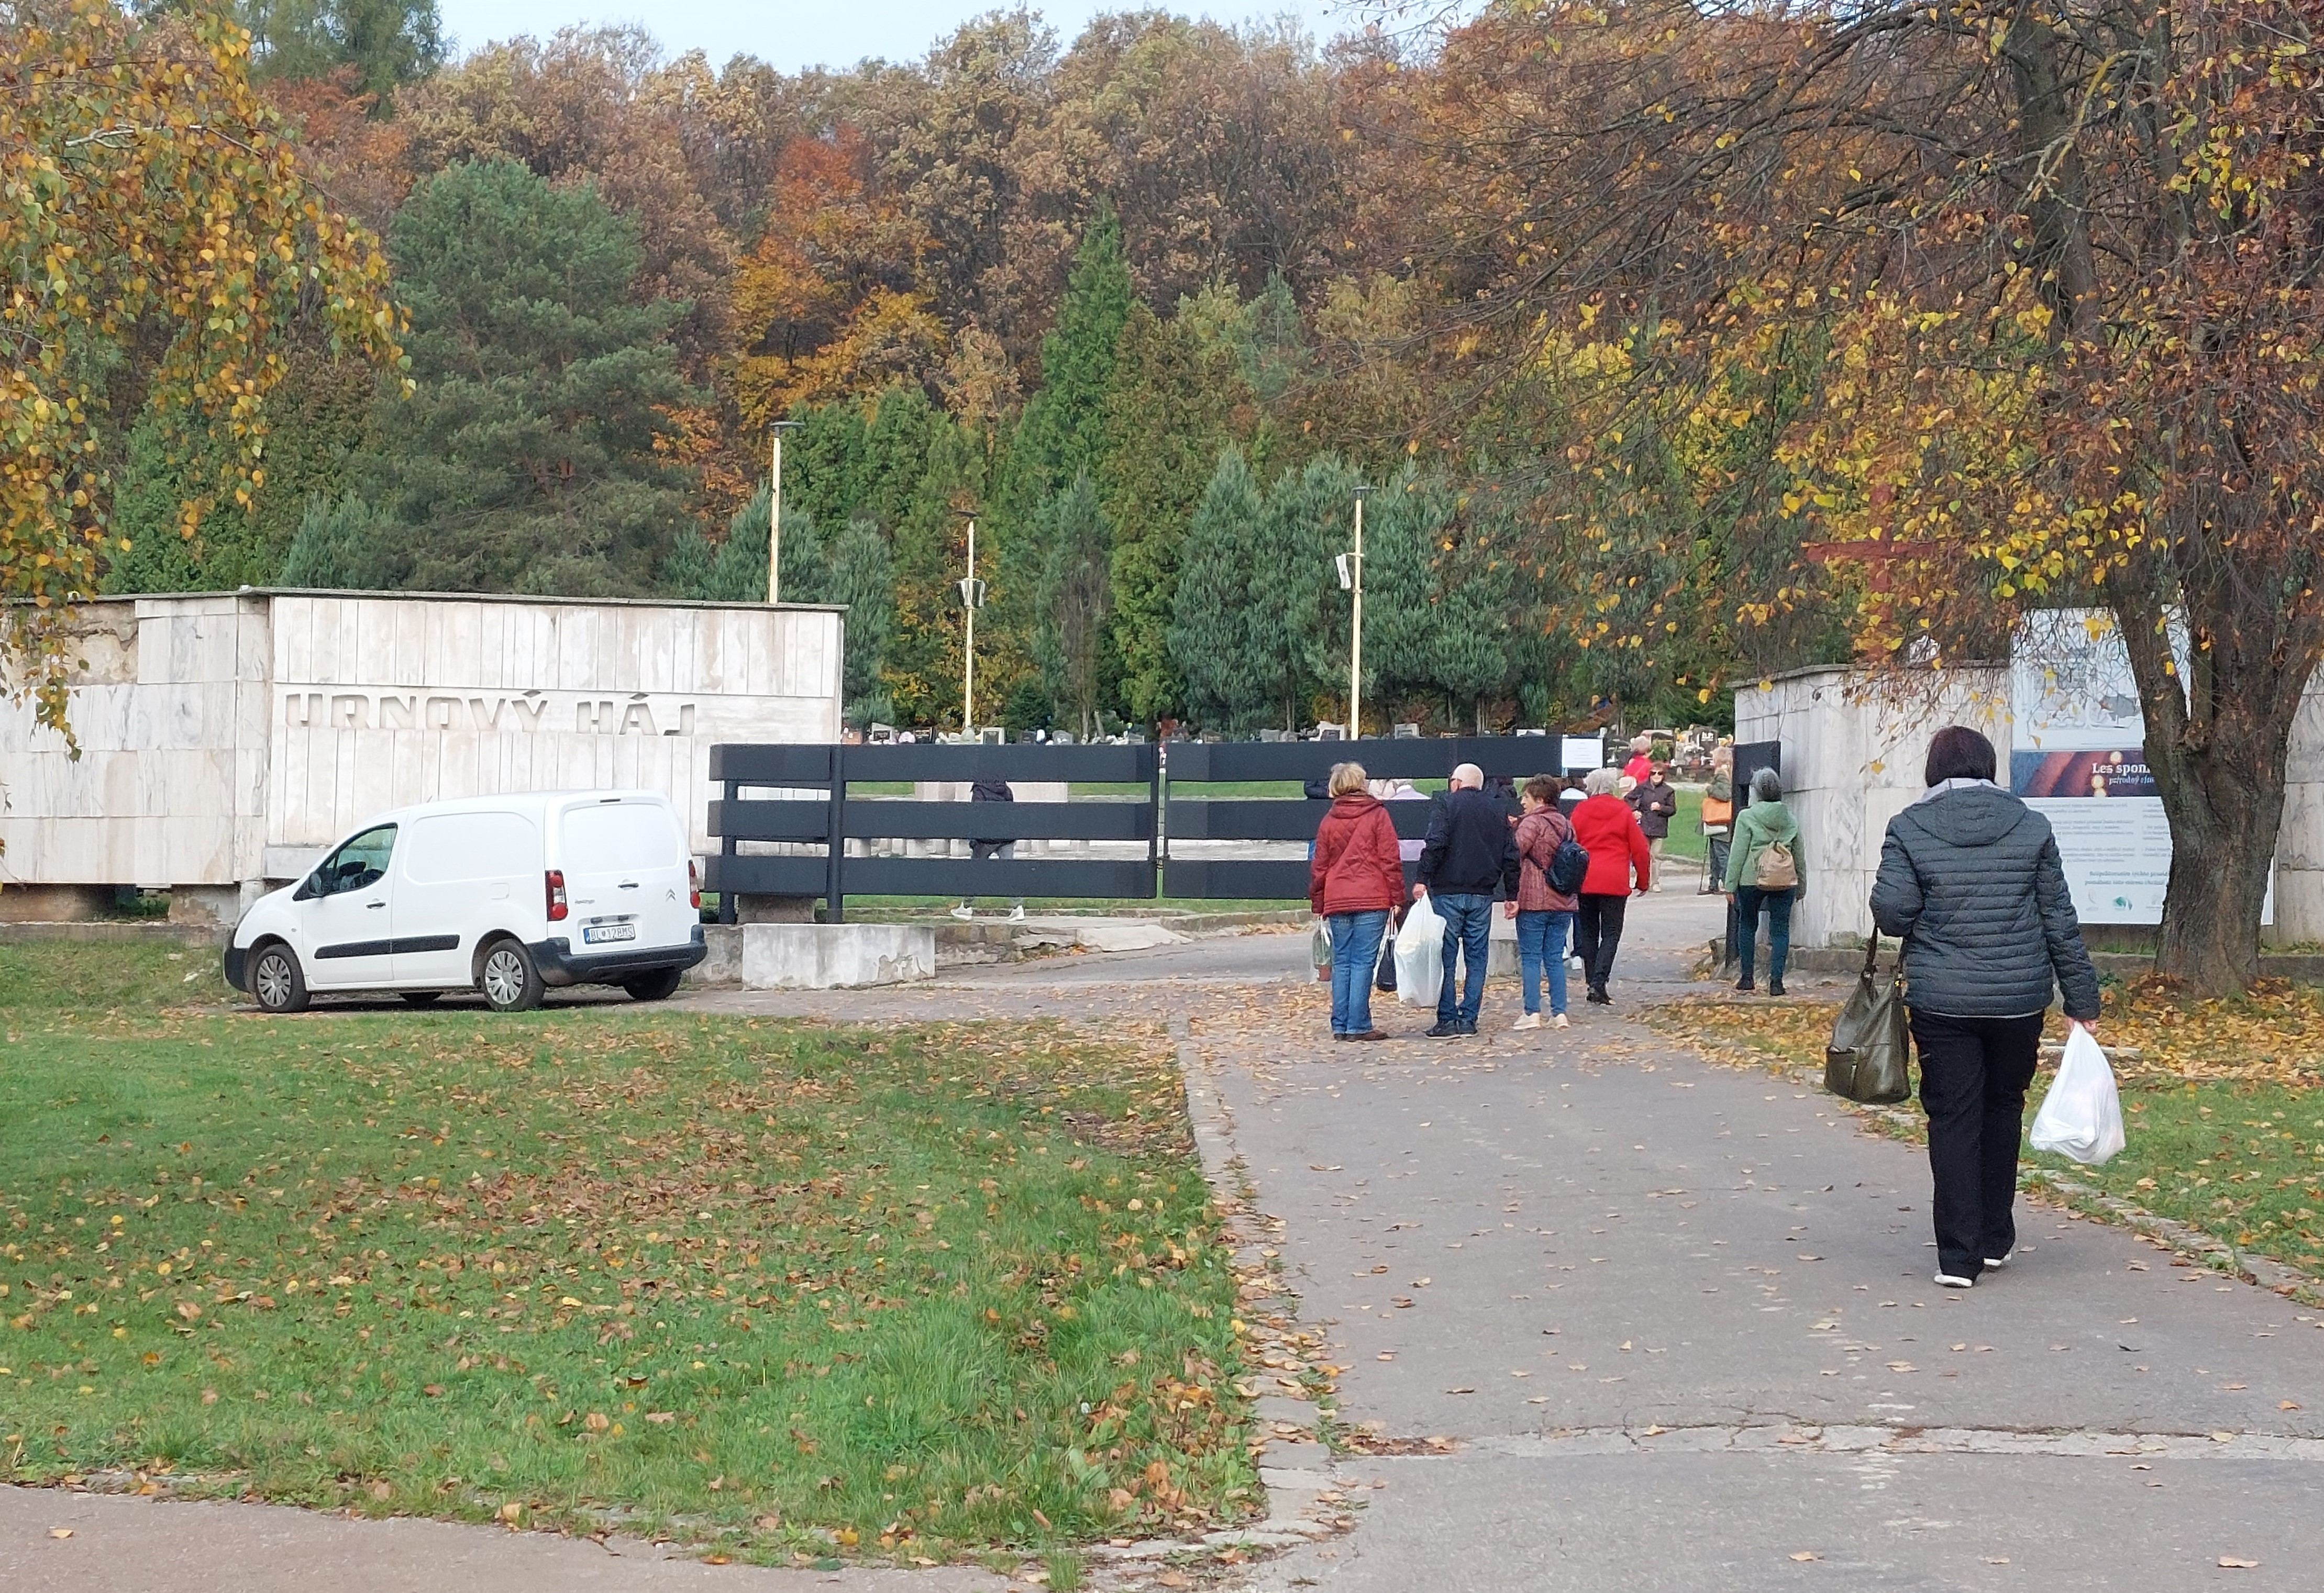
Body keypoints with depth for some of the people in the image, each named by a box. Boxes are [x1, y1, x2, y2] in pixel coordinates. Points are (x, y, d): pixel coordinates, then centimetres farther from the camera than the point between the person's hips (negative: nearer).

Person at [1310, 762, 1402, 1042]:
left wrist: (1318, 903, 19)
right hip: (1372, 902, -3)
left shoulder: (1328, 821, 9)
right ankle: (1358, 1026, -8)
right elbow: (1390, 860, -4)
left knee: (1341, 963, 9)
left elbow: (1318, 866, 12)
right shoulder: (1377, 816, -1)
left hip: (1337, 903, 4)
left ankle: (1340, 1026, 8)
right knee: (1363, 963, -4)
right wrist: (1396, 897, 1)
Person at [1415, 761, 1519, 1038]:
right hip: (1482, 896, 4)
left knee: (1445, 957, -1)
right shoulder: (1497, 812, 14)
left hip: (1448, 893, -4)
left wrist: (1424, 880, -16)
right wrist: (1512, 895, 16)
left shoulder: (1448, 805, -2)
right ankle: (1468, 1019, 6)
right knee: (1477, 957, 8)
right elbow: (1511, 856, 13)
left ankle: (1447, 1020, -4)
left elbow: (1435, 845, -15)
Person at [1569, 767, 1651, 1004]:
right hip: (1614, 883, -2)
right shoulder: (1623, 811, 1)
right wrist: (1644, 881, 14)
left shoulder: (1581, 811, 5)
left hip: (1584, 882, 2)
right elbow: (1640, 849, 2)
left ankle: (1592, 985, 13)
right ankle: (1598, 984, -15)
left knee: (1588, 933, 12)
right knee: (1611, 934, 0)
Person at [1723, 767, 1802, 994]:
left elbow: (1738, 854, -7)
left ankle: (1747, 977, 16)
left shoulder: (1747, 817, -5)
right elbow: (1800, 856, 14)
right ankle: (1776, 981, 0)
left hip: (1752, 881, -2)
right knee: (1780, 930, 5)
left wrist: (1730, 886, -2)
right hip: (1785, 882, 2)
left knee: (1747, 926, 14)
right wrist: (1801, 887, 23)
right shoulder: (1790, 820, 8)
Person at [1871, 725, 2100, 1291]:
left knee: (1953, 1120, 3)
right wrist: (2082, 1000, 8)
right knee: (2003, 1110, 18)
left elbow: (1891, 913, -10)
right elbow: (2060, 920, 3)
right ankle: (1995, 1241, 26)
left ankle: (1959, 1255, 1)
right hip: (2020, 1000, 2)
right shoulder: (2031, 827, 1)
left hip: (1942, 1002, -2)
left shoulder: (1909, 829, -5)